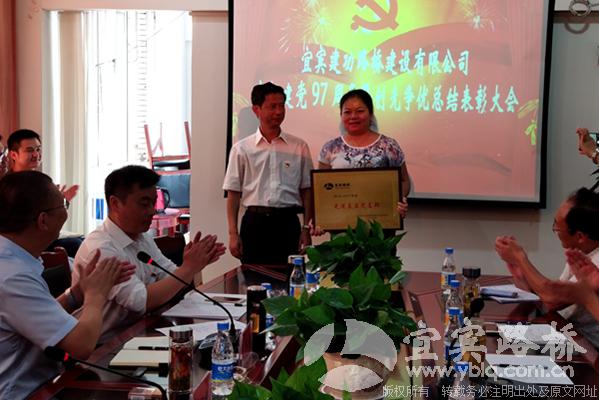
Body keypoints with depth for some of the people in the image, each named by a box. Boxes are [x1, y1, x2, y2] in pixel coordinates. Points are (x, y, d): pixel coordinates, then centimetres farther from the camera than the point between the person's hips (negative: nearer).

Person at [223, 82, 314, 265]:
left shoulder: (299, 147, 7)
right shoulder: (241, 149, 5)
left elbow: (306, 190, 8)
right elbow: (233, 193, 5)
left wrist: (306, 229, 1)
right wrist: (233, 233, -2)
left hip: (287, 222, 1)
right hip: (254, 221, 0)